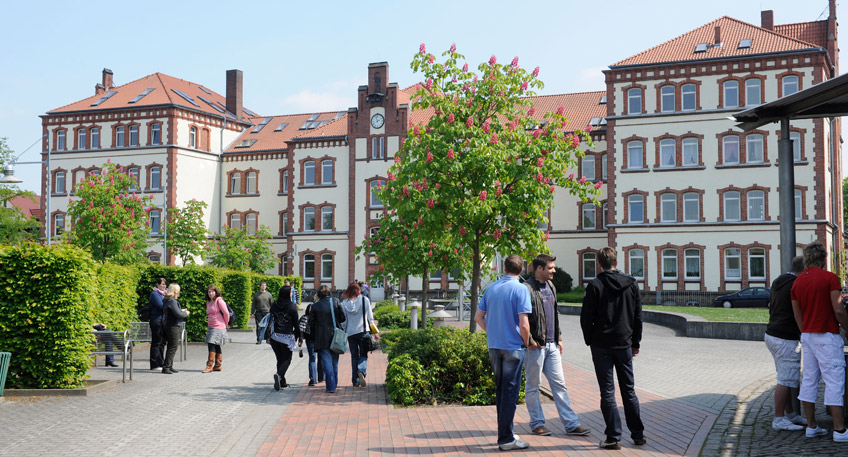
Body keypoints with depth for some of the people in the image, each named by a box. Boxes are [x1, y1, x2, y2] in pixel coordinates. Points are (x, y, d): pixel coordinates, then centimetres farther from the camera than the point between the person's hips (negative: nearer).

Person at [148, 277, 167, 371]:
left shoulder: (163, 294, 20)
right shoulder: (154, 294, -6)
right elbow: (161, 306, -17)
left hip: (163, 321, 8)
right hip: (157, 320, -8)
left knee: (162, 342, 10)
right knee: (156, 343, -6)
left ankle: (161, 363, 15)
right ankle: (155, 365, -3)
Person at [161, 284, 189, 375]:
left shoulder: (172, 300, 13)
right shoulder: (172, 301, -18)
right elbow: (178, 314, -22)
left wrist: (181, 310, 16)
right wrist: (185, 313, -5)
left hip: (170, 326, 10)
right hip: (173, 327, -10)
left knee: (171, 347, 15)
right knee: (172, 347, -7)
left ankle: (170, 366, 21)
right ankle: (166, 367, -4)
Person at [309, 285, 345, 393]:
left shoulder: (315, 306, -5)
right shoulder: (335, 303, -3)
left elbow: (311, 323, 0)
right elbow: (342, 318, 0)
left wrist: (314, 335, 13)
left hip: (322, 339, -2)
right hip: (335, 337, 2)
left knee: (326, 361, -2)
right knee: (334, 361, 15)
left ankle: (331, 386, -9)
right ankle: (333, 383, 25)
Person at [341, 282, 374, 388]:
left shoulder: (344, 303, 1)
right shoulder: (365, 300, -3)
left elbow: (343, 319, 4)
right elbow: (370, 317, -1)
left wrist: (344, 332, 16)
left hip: (350, 332, 2)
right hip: (363, 331, -2)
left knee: (354, 356, 11)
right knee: (363, 355, 7)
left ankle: (356, 381, 10)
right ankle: (361, 371, -22)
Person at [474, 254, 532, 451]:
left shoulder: (491, 288, 7)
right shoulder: (520, 290, -12)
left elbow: (478, 316, 10)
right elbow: (524, 324, -18)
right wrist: (526, 342, -2)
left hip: (494, 346, 6)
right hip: (513, 347, -6)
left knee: (500, 390, 16)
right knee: (510, 392, -1)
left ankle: (505, 433, 25)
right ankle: (506, 439, 2)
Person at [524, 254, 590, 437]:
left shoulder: (550, 287, 14)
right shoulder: (527, 289, -14)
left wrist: (559, 338, 17)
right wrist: (529, 341, -17)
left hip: (552, 345, 8)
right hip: (535, 346, -8)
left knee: (559, 384, 7)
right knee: (533, 386, 4)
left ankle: (571, 424, 9)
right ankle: (537, 423, 15)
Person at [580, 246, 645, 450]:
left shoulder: (595, 285, -10)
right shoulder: (631, 284, 3)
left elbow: (586, 318, -9)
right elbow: (638, 316, 8)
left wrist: (590, 341, 6)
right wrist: (635, 342, 15)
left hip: (602, 346, -4)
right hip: (624, 345, 4)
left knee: (607, 392, 1)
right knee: (629, 390, 13)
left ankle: (614, 437, 2)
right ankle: (638, 435, 18)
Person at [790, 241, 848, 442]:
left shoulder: (797, 283, 8)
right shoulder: (830, 278, -10)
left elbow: (798, 317, 11)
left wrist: (808, 337, 20)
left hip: (807, 335, 7)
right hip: (827, 336, -6)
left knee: (809, 380, 10)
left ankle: (811, 426, 14)